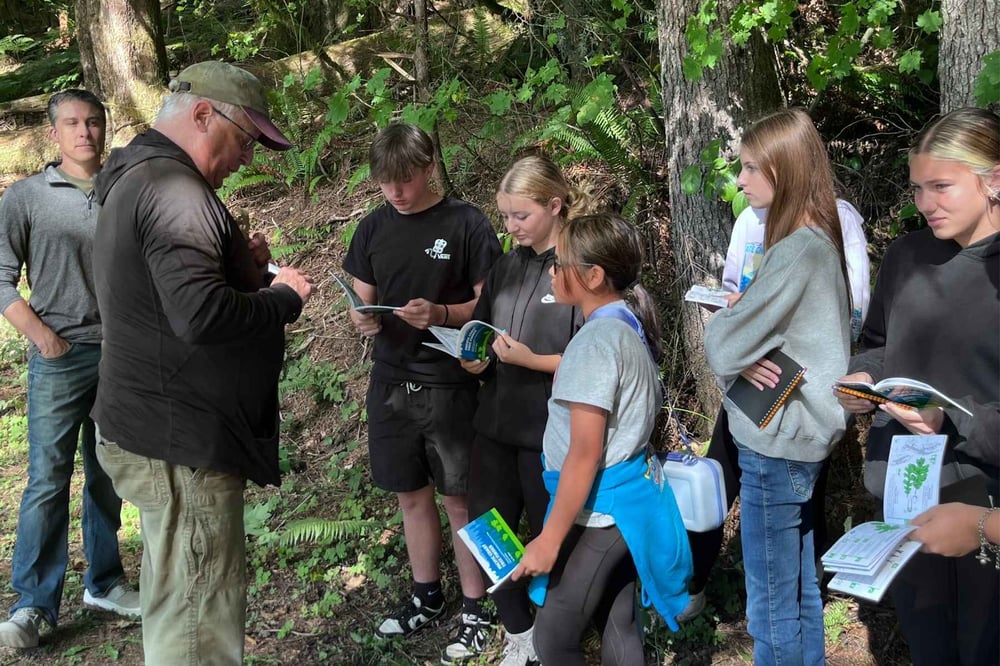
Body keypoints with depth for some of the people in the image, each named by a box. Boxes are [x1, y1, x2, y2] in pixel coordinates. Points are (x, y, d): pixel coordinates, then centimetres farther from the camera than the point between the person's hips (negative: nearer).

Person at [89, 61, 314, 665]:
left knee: (176, 607, 19)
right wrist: (284, 297, -13)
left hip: (155, 429, 11)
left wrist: (243, 269, 9)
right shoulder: (175, 191, -18)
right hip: (181, 443, -11)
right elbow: (201, 315, -29)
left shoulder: (137, 180, 16)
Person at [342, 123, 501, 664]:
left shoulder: (466, 223, -8)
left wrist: (441, 313, -24)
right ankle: (426, 596, 32)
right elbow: (363, 299, 12)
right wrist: (362, 319, -11)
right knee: (412, 494, 15)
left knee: (459, 498, 3)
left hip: (449, 386, -4)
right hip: (391, 384, 5)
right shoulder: (374, 228, 6)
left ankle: (476, 609, 17)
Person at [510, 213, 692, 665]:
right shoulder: (629, 326, 7)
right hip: (627, 498, 10)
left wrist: (550, 538, -19)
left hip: (600, 508, -10)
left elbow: (585, 454, -22)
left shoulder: (596, 339, -21)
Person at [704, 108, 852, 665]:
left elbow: (725, 348, -18)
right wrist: (748, 354, -4)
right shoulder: (818, 240, 9)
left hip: (776, 442, -9)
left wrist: (719, 323, 2)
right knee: (799, 589, 20)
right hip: (800, 434, 9)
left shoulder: (797, 250, -21)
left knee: (771, 604, 3)